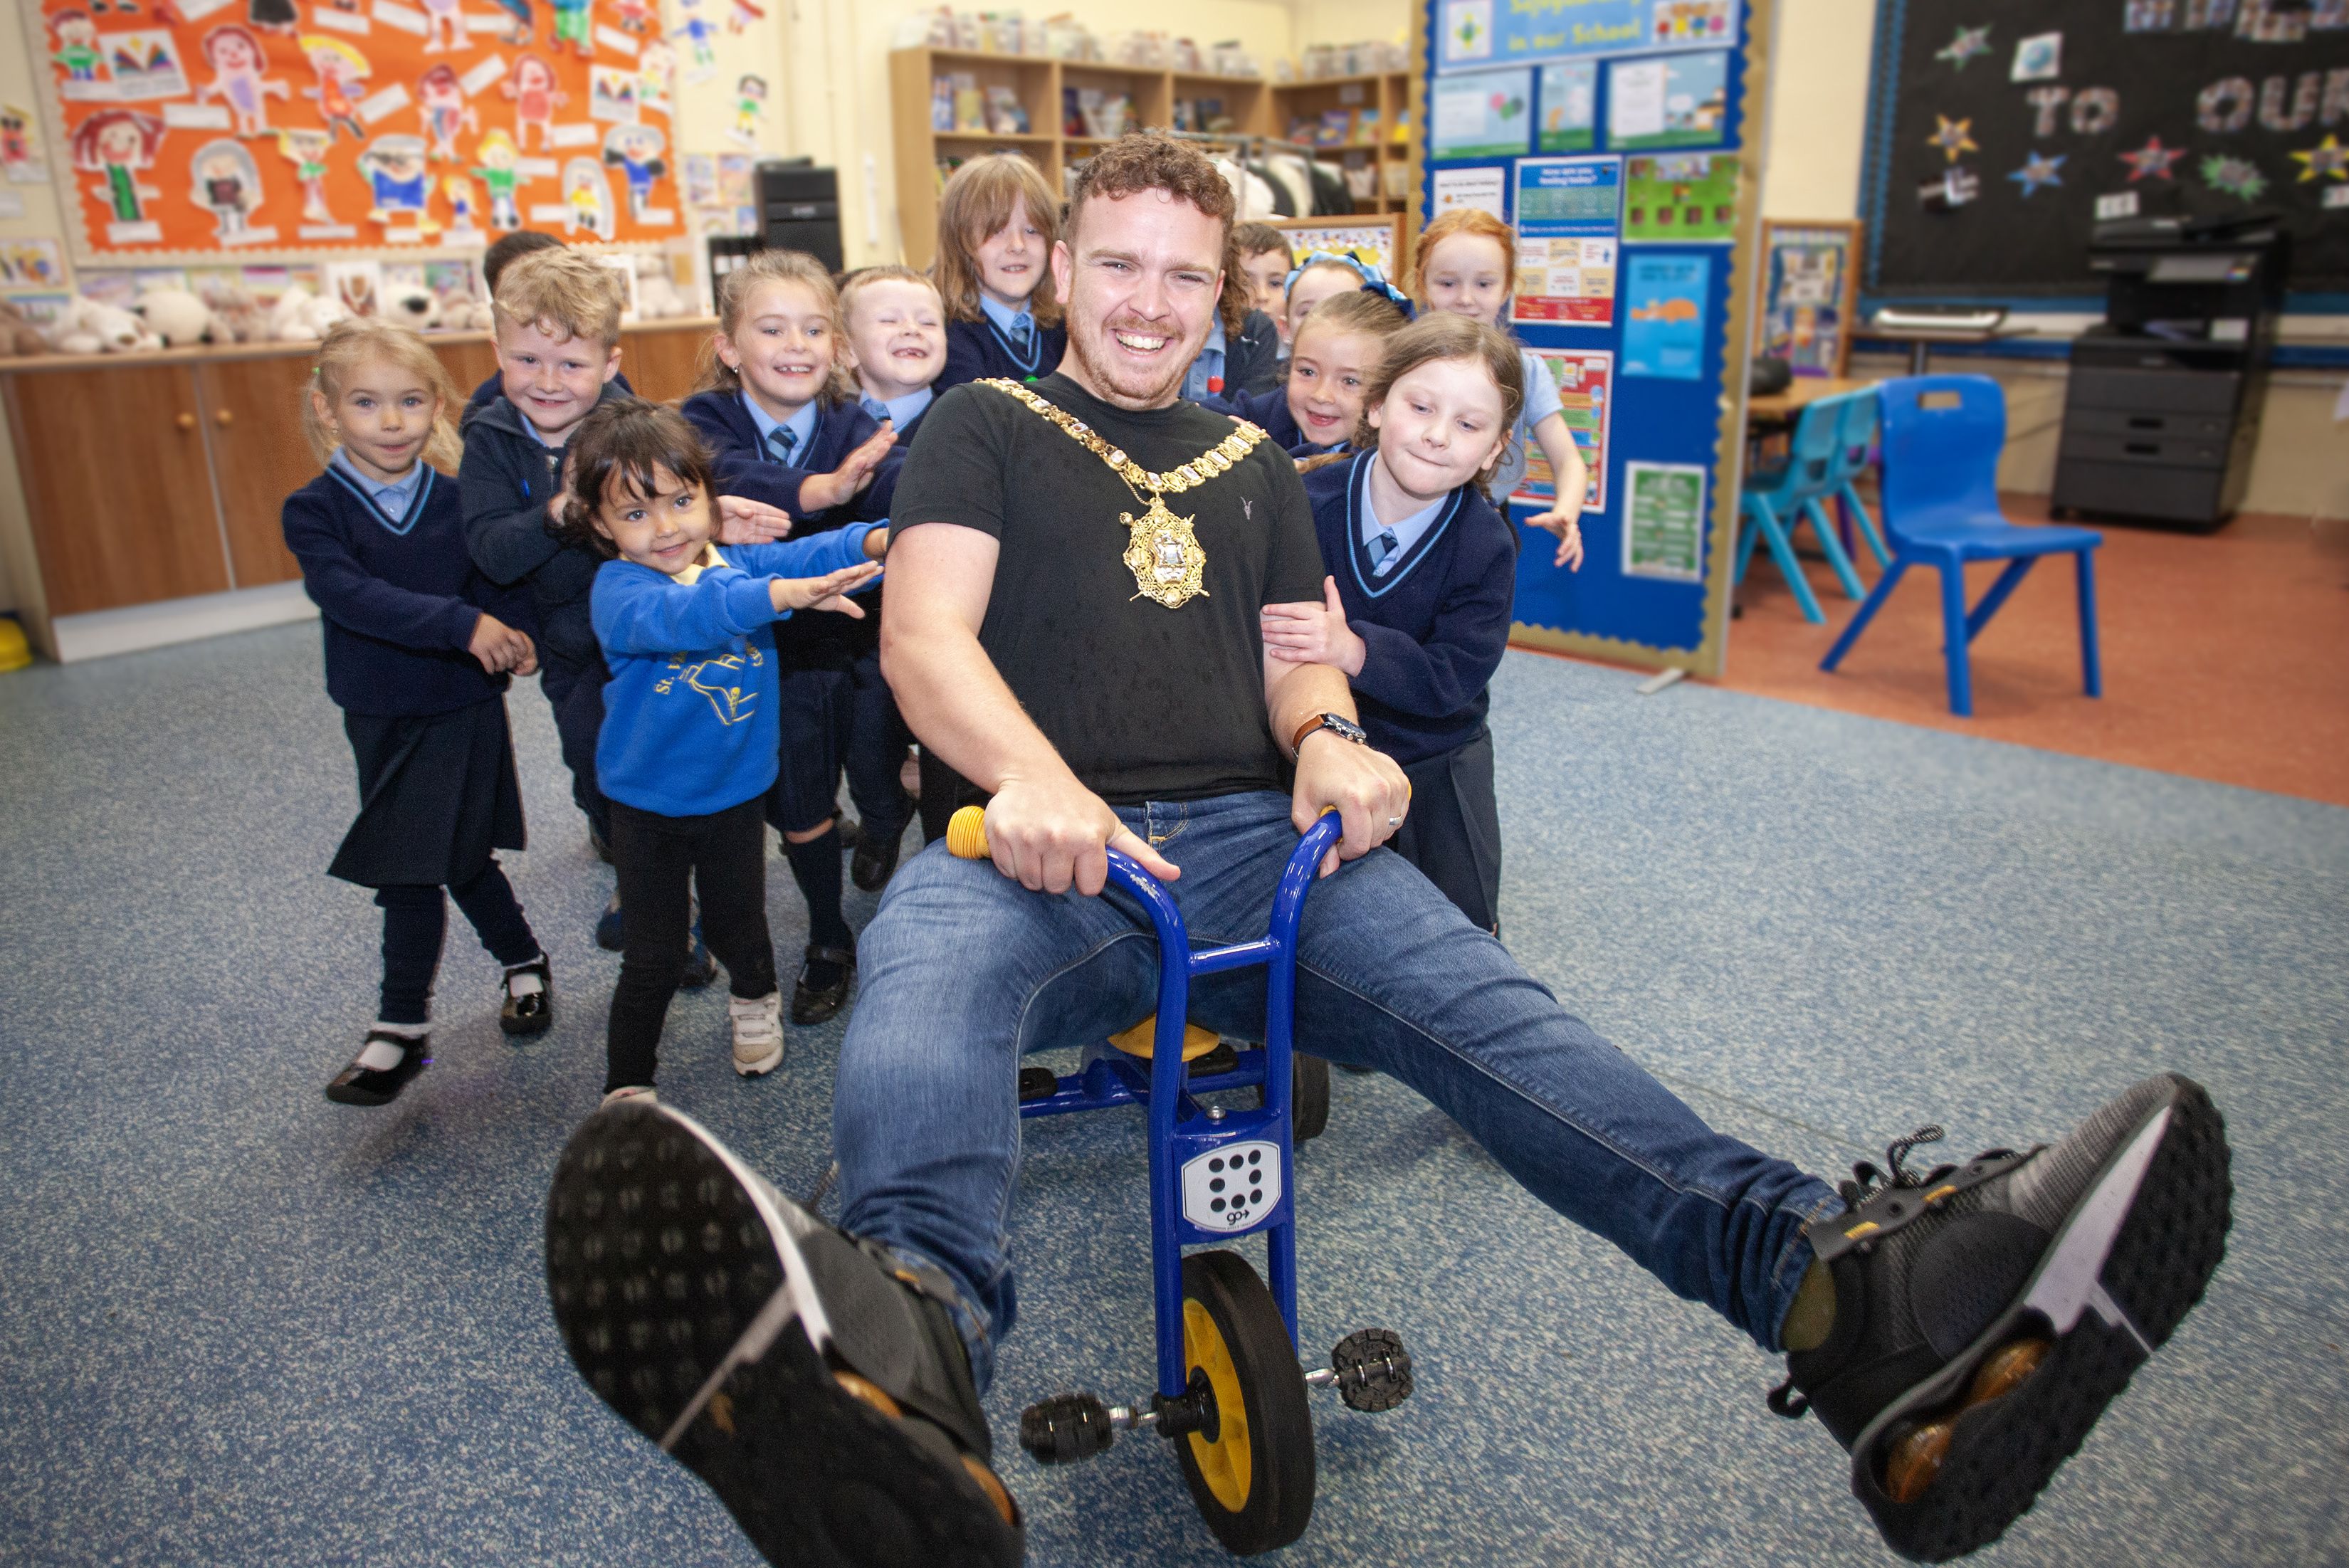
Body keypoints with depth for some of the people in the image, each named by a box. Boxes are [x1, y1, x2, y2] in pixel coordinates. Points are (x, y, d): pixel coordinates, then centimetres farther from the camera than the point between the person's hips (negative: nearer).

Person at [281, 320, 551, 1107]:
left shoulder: (459, 499, -4)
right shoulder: (314, 510, -7)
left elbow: (496, 581, -5)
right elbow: (348, 594, -22)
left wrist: (511, 635, -28)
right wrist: (461, 624, -33)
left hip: (462, 709, -2)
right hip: (381, 717, 2)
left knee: (410, 870, -1)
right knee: (458, 859, 11)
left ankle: (403, 1027, 16)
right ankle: (524, 962, 31)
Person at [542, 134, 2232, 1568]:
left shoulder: (1255, 465, 28)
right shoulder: (987, 427, 17)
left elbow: (1299, 663, 20)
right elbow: (926, 631, 0)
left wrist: (1329, 737, -7)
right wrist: (1025, 775, -22)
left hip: (1255, 836, 3)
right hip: (1043, 842, -2)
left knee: (1471, 993, -28)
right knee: (925, 973, -38)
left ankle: (1850, 1285, -48)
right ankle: (904, 1351, -67)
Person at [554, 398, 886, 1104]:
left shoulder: (743, 562, -4)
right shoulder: (617, 588, -19)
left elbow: (812, 554, -20)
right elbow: (677, 617, -40)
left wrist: (875, 541, -42)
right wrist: (782, 594, -55)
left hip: (734, 792, 3)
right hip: (649, 805, -3)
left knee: (738, 926, 21)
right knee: (655, 957, 6)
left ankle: (755, 1000, 52)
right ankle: (627, 1086, 25)